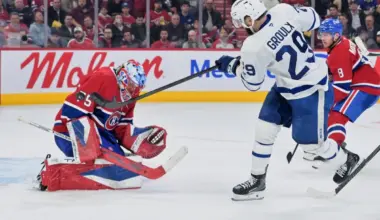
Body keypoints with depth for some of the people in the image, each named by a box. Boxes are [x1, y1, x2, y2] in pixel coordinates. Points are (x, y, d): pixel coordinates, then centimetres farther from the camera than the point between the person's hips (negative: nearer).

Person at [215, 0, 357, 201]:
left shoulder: (254, 47, -31)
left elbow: (252, 83, -14)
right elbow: (313, 20, 1)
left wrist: (232, 65, 2)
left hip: (312, 91, -9)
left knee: (309, 143, 6)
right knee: (264, 129, 9)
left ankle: (346, 163, 33)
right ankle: (257, 181, 20)